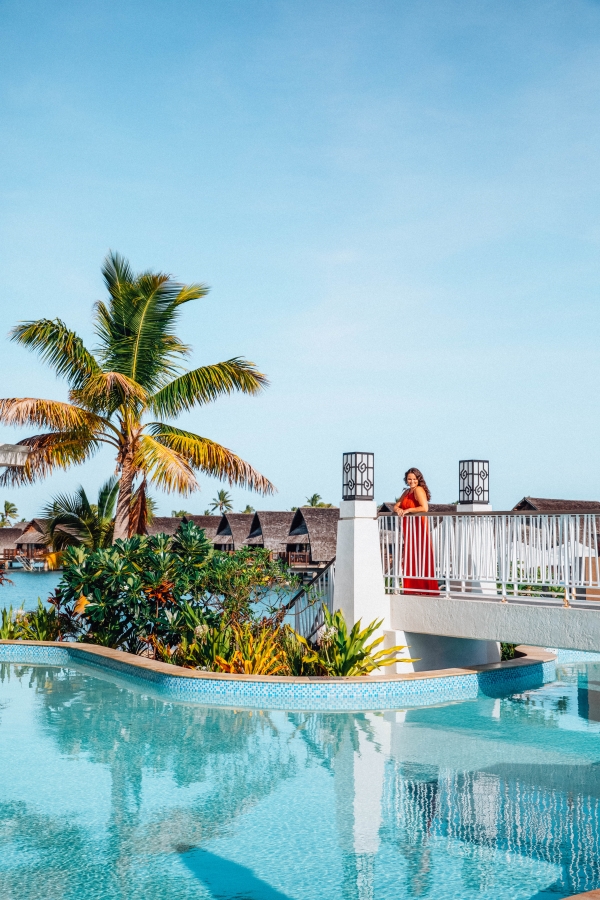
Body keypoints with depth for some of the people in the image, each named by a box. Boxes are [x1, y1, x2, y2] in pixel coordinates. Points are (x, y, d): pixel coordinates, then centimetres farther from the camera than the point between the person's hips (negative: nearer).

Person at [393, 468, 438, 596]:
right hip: (408, 528, 9)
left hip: (418, 527, -9)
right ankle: (412, 589, 11)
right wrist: (398, 510, -7)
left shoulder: (419, 489, -9)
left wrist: (408, 510, -15)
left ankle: (424, 588, -4)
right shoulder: (407, 492, 17)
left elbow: (425, 508, -23)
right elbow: (396, 506, 16)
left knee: (418, 558, -7)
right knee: (409, 558, 8)